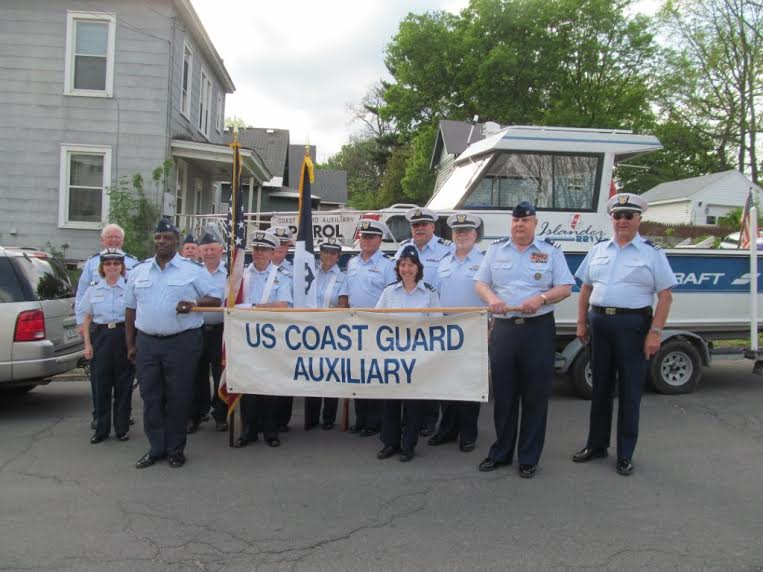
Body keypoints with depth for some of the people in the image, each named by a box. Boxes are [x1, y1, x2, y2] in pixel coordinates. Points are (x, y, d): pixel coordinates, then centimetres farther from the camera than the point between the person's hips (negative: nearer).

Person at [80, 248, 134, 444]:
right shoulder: (93, 290, 9)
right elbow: (87, 319, 13)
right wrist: (87, 343, 5)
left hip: (124, 335, -2)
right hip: (100, 336, 2)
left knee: (123, 384, 3)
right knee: (101, 384, 4)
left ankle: (122, 428, 14)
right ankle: (101, 429, 15)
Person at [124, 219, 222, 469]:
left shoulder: (193, 270, 0)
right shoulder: (139, 271, 11)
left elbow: (216, 297, 2)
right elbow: (130, 309, 15)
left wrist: (194, 304, -18)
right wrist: (130, 344, 11)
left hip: (182, 342, -3)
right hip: (146, 342, 4)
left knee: (178, 398, 3)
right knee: (150, 397, 8)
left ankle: (176, 450, 16)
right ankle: (156, 448, 20)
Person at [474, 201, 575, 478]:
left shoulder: (550, 251, 6)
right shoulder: (495, 250, 12)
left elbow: (565, 288, 2)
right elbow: (480, 282, 8)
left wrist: (542, 298, -17)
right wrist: (492, 298, -13)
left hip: (538, 329, -2)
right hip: (504, 328, 2)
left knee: (535, 396, 2)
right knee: (503, 394, 8)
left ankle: (529, 459, 13)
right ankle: (500, 453, 21)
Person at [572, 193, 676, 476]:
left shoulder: (651, 253, -1)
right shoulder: (598, 250, 11)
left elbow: (665, 296, -5)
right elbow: (585, 289, 15)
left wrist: (655, 332, -13)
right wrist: (582, 323, 8)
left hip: (632, 324, -4)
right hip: (598, 322, 4)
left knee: (629, 389, 3)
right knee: (600, 386, 13)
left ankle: (625, 454, 15)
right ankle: (596, 445, 27)